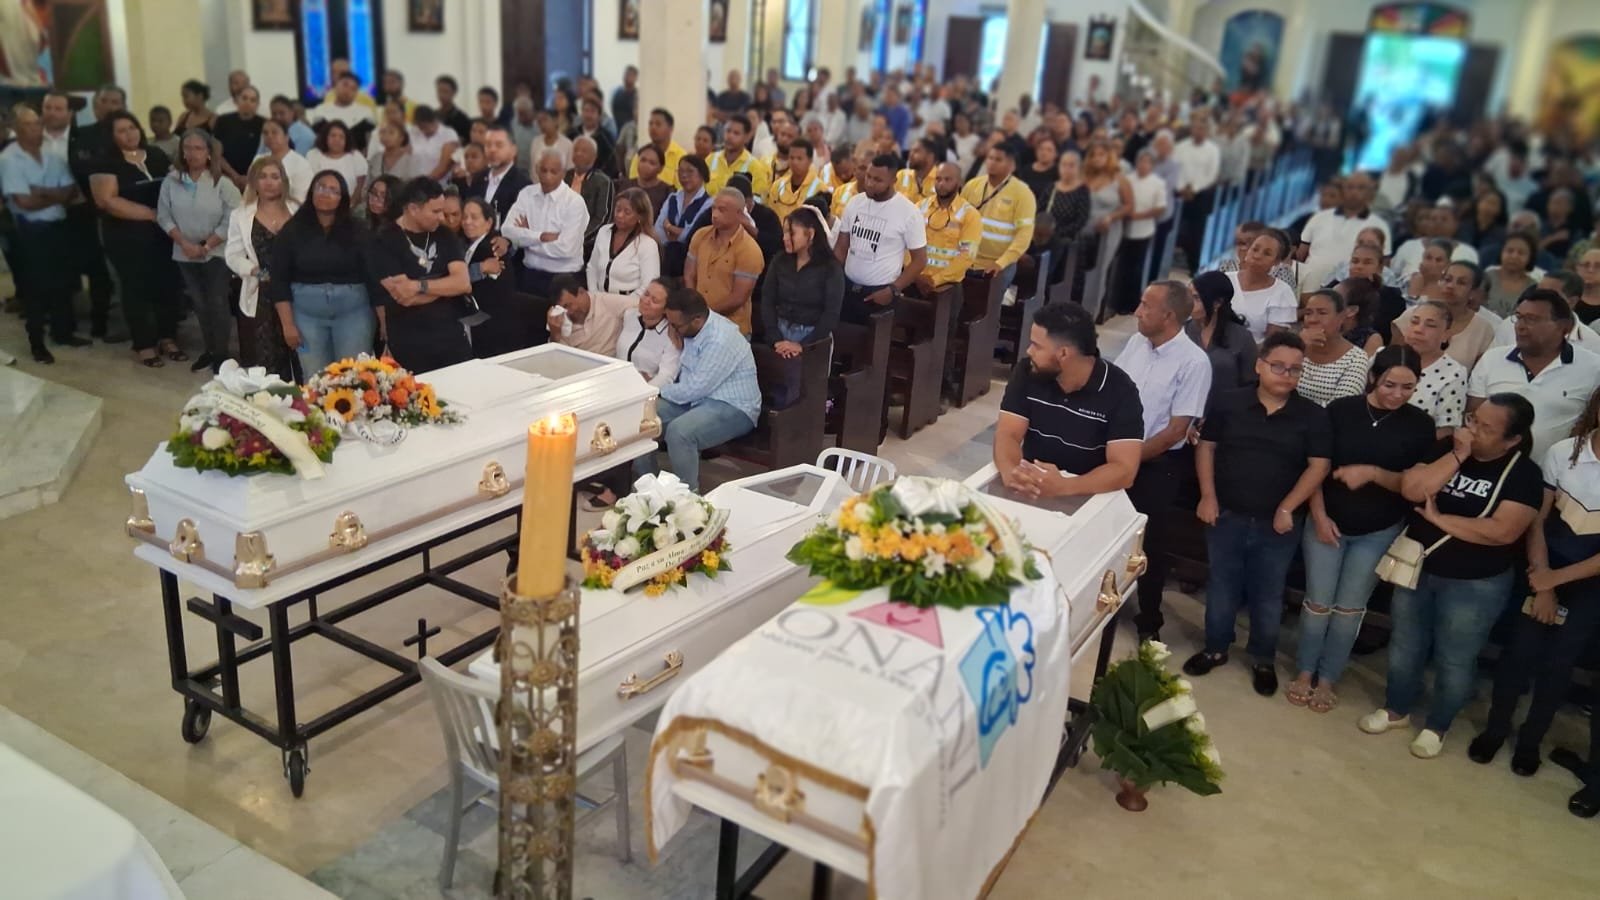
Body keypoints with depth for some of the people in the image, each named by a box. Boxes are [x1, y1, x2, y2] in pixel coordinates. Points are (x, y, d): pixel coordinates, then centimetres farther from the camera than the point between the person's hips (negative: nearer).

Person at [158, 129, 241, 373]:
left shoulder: (222, 183, -10)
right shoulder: (172, 180, 0)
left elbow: (231, 221, -12)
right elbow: (164, 216, 1)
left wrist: (206, 246, -13)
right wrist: (185, 243, -11)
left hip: (216, 253, -3)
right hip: (185, 254, 4)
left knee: (217, 303, -2)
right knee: (199, 304, 11)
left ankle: (222, 353, 9)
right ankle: (209, 350, 23)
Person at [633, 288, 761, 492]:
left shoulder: (720, 341, -26)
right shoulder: (693, 328, 2)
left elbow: (694, 389, -22)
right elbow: (683, 369, 20)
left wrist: (657, 389, -7)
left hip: (733, 408, -9)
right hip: (698, 397, 9)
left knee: (678, 432, -34)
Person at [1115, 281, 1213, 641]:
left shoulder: (1194, 362, -16)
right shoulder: (1136, 342, -1)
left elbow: (1176, 431, -15)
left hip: (1156, 465, -4)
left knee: (1151, 544, 11)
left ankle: (1149, 622, 31)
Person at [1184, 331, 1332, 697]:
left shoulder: (1313, 416, -4)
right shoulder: (1229, 403, -3)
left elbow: (1318, 466, -5)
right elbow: (1205, 447, 3)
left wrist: (1287, 508, -12)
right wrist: (1208, 496, -4)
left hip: (1278, 524, 0)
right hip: (1227, 516, 1)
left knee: (1268, 595, 12)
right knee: (1221, 588, 13)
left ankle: (1263, 660, 30)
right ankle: (1215, 648, 32)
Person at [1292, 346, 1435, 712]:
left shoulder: (1420, 425, -7)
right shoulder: (1341, 410, -9)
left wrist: (1371, 473, -23)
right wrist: (1319, 516, -12)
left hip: (1379, 532, 0)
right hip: (1328, 522, 0)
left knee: (1350, 608, 10)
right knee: (1318, 602, 7)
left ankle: (1328, 678, 25)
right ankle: (1305, 671, 24)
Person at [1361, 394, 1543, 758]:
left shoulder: (1523, 473, -14)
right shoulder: (1446, 448, -4)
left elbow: (1503, 531, -26)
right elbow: (1411, 489, -18)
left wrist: (1438, 518, -20)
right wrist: (1457, 456, -22)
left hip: (1475, 585, -4)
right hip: (1417, 568, 4)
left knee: (1454, 659, 11)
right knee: (1404, 645, 18)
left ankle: (1436, 725, 32)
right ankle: (1396, 708, 39)